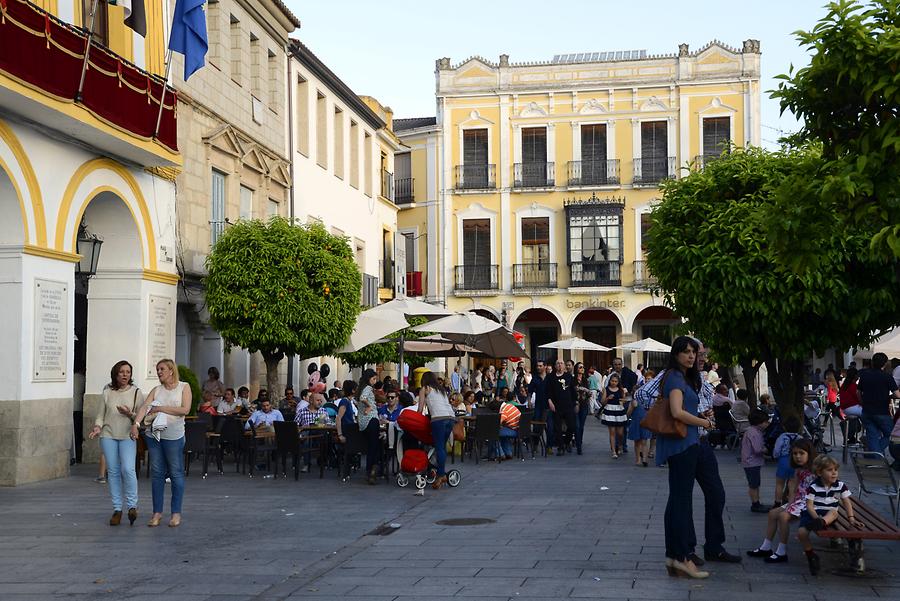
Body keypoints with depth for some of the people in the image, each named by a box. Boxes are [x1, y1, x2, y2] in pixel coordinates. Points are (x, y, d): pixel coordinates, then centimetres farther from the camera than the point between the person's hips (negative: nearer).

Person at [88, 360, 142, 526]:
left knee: (128, 469, -17)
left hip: (128, 436, -2)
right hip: (108, 436, 2)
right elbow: (100, 414, 10)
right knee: (113, 471, 2)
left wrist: (130, 414, -14)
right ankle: (117, 509, 10)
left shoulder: (136, 393, 5)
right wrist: (97, 427, -8)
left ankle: (132, 505, -4)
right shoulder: (107, 392, 9)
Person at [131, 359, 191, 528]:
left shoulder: (184, 387, 4)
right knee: (157, 473, 6)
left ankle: (176, 513, 8)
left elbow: (185, 409, -8)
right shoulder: (156, 390, 12)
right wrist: (136, 423, -20)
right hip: (154, 434, 3)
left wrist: (161, 408, -9)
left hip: (173, 436, -3)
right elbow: (144, 407, -3)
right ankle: (157, 512, 13)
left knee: (176, 473, 0)